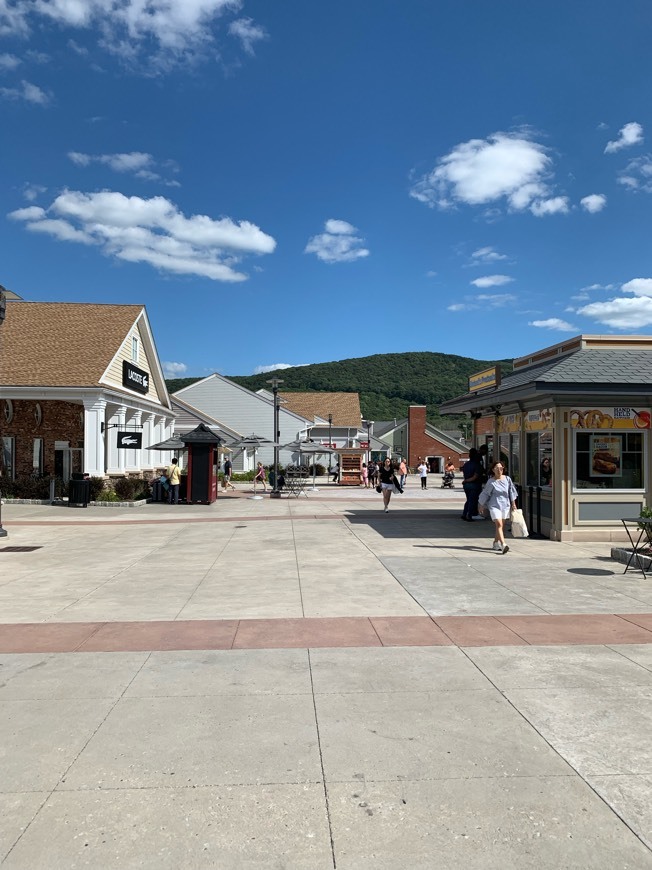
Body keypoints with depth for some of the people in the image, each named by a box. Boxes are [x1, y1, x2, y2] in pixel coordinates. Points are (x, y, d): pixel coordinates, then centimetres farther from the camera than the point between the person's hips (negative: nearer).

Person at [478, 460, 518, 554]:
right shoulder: (491, 482, -8)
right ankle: (503, 545, -25)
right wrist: (482, 506, 7)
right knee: (499, 524, -16)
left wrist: (513, 504, 14)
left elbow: (511, 492, 13)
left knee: (500, 525, 11)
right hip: (494, 505, -4)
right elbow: (485, 494, 1)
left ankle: (496, 543, 27)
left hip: (505, 505, 4)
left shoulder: (507, 479, 3)